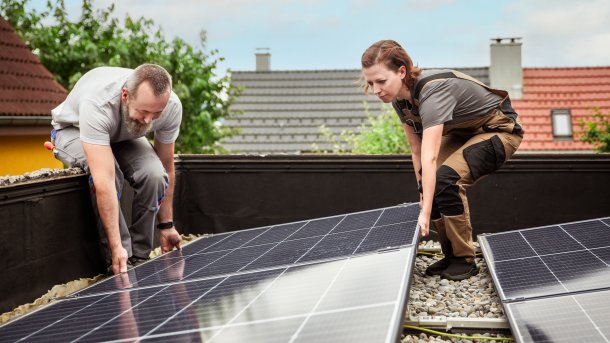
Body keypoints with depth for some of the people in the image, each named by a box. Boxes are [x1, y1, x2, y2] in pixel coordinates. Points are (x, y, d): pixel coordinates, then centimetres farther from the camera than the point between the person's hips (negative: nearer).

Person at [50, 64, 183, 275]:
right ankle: (119, 264, -22)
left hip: (123, 137, 4)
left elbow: (166, 168, -13)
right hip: (74, 131, -3)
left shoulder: (171, 106, -28)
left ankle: (139, 261, -10)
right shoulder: (97, 104, -43)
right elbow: (104, 181, -47)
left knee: (153, 174, -28)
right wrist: (116, 246, -48)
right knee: (109, 173, -36)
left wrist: (166, 226, -10)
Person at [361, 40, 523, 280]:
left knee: (446, 179, -27)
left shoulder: (432, 91, -36)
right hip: (463, 132, 8)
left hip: (498, 131, -8)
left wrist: (425, 213, -46)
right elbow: (417, 151, -2)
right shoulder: (400, 98, -11)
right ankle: (450, 255, 6)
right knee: (430, 184, -11)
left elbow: (429, 158, -43)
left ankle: (465, 261, -13)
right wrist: (423, 192, -5)